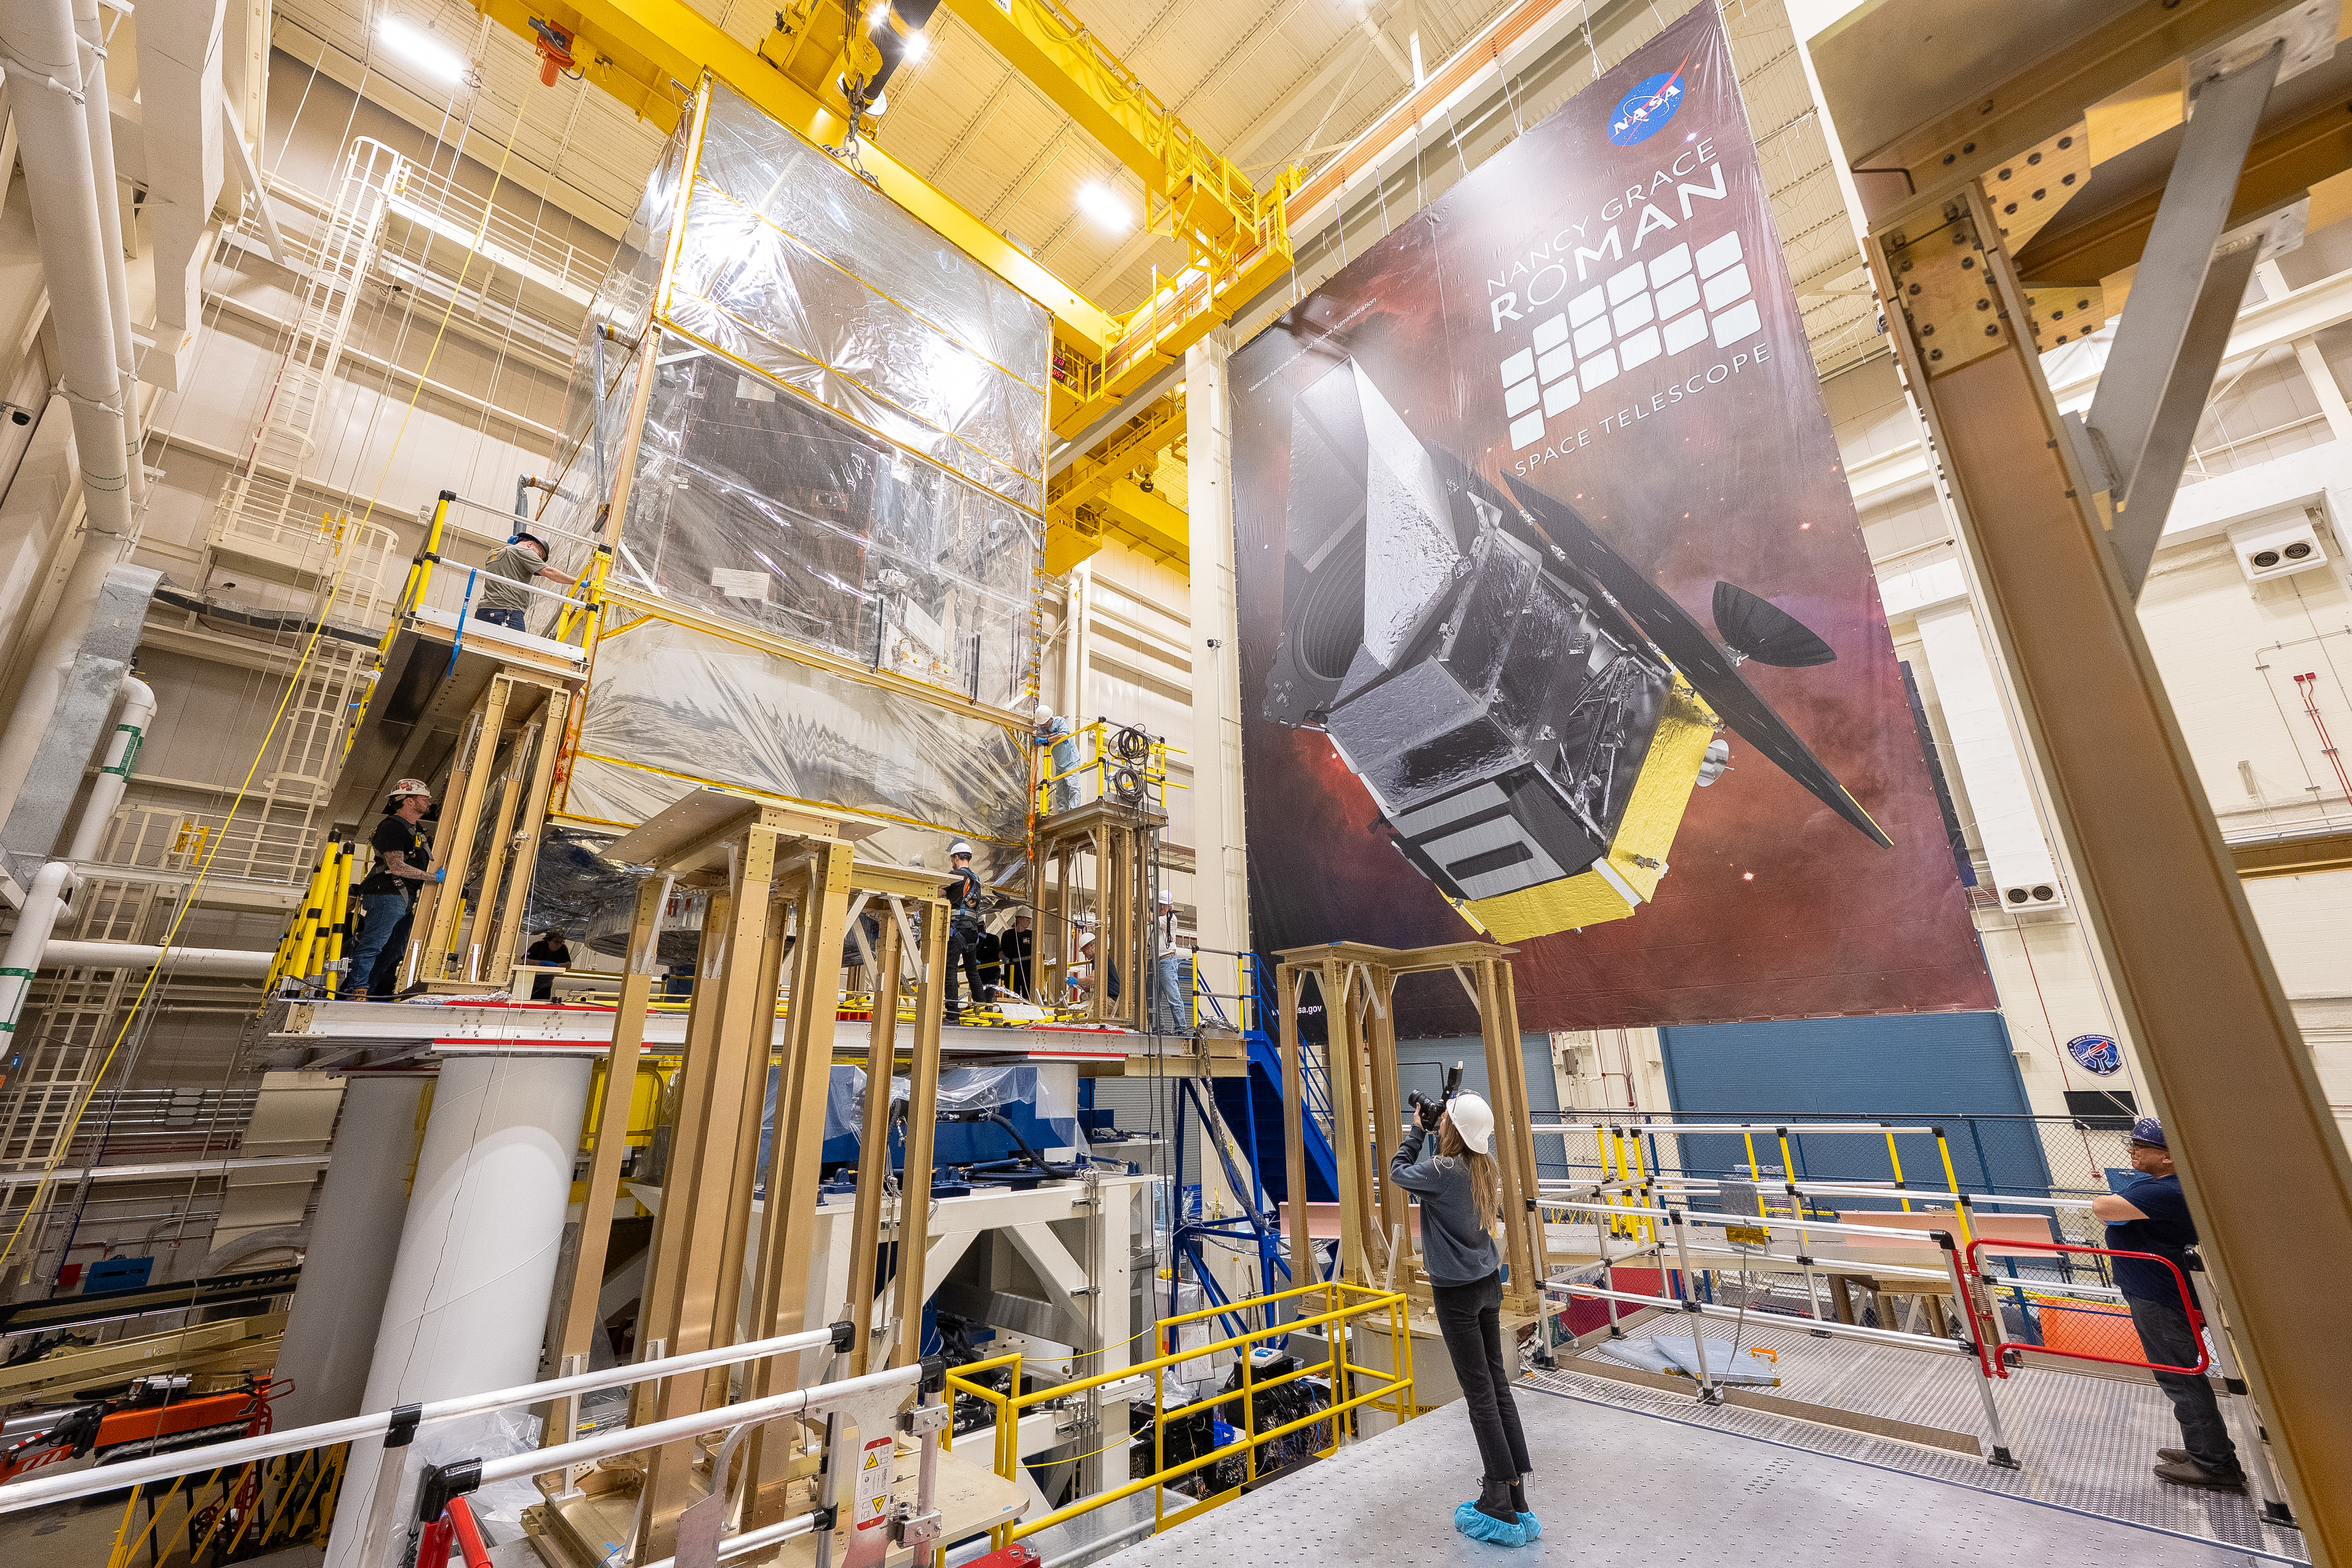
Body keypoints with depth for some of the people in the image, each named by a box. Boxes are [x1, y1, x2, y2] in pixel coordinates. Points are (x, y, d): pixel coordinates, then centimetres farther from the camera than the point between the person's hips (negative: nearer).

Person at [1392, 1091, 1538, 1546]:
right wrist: (1432, 1131, 7)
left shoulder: (1443, 1171, -24)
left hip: (1458, 1292, -7)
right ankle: (1514, 1482, 25)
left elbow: (1399, 1172, -7)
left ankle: (1502, 1511, 13)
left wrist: (1417, 1130, 0)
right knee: (1497, 1381, 15)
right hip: (1488, 1284, 7)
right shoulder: (1483, 1166, -2)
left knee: (1479, 1391, 2)